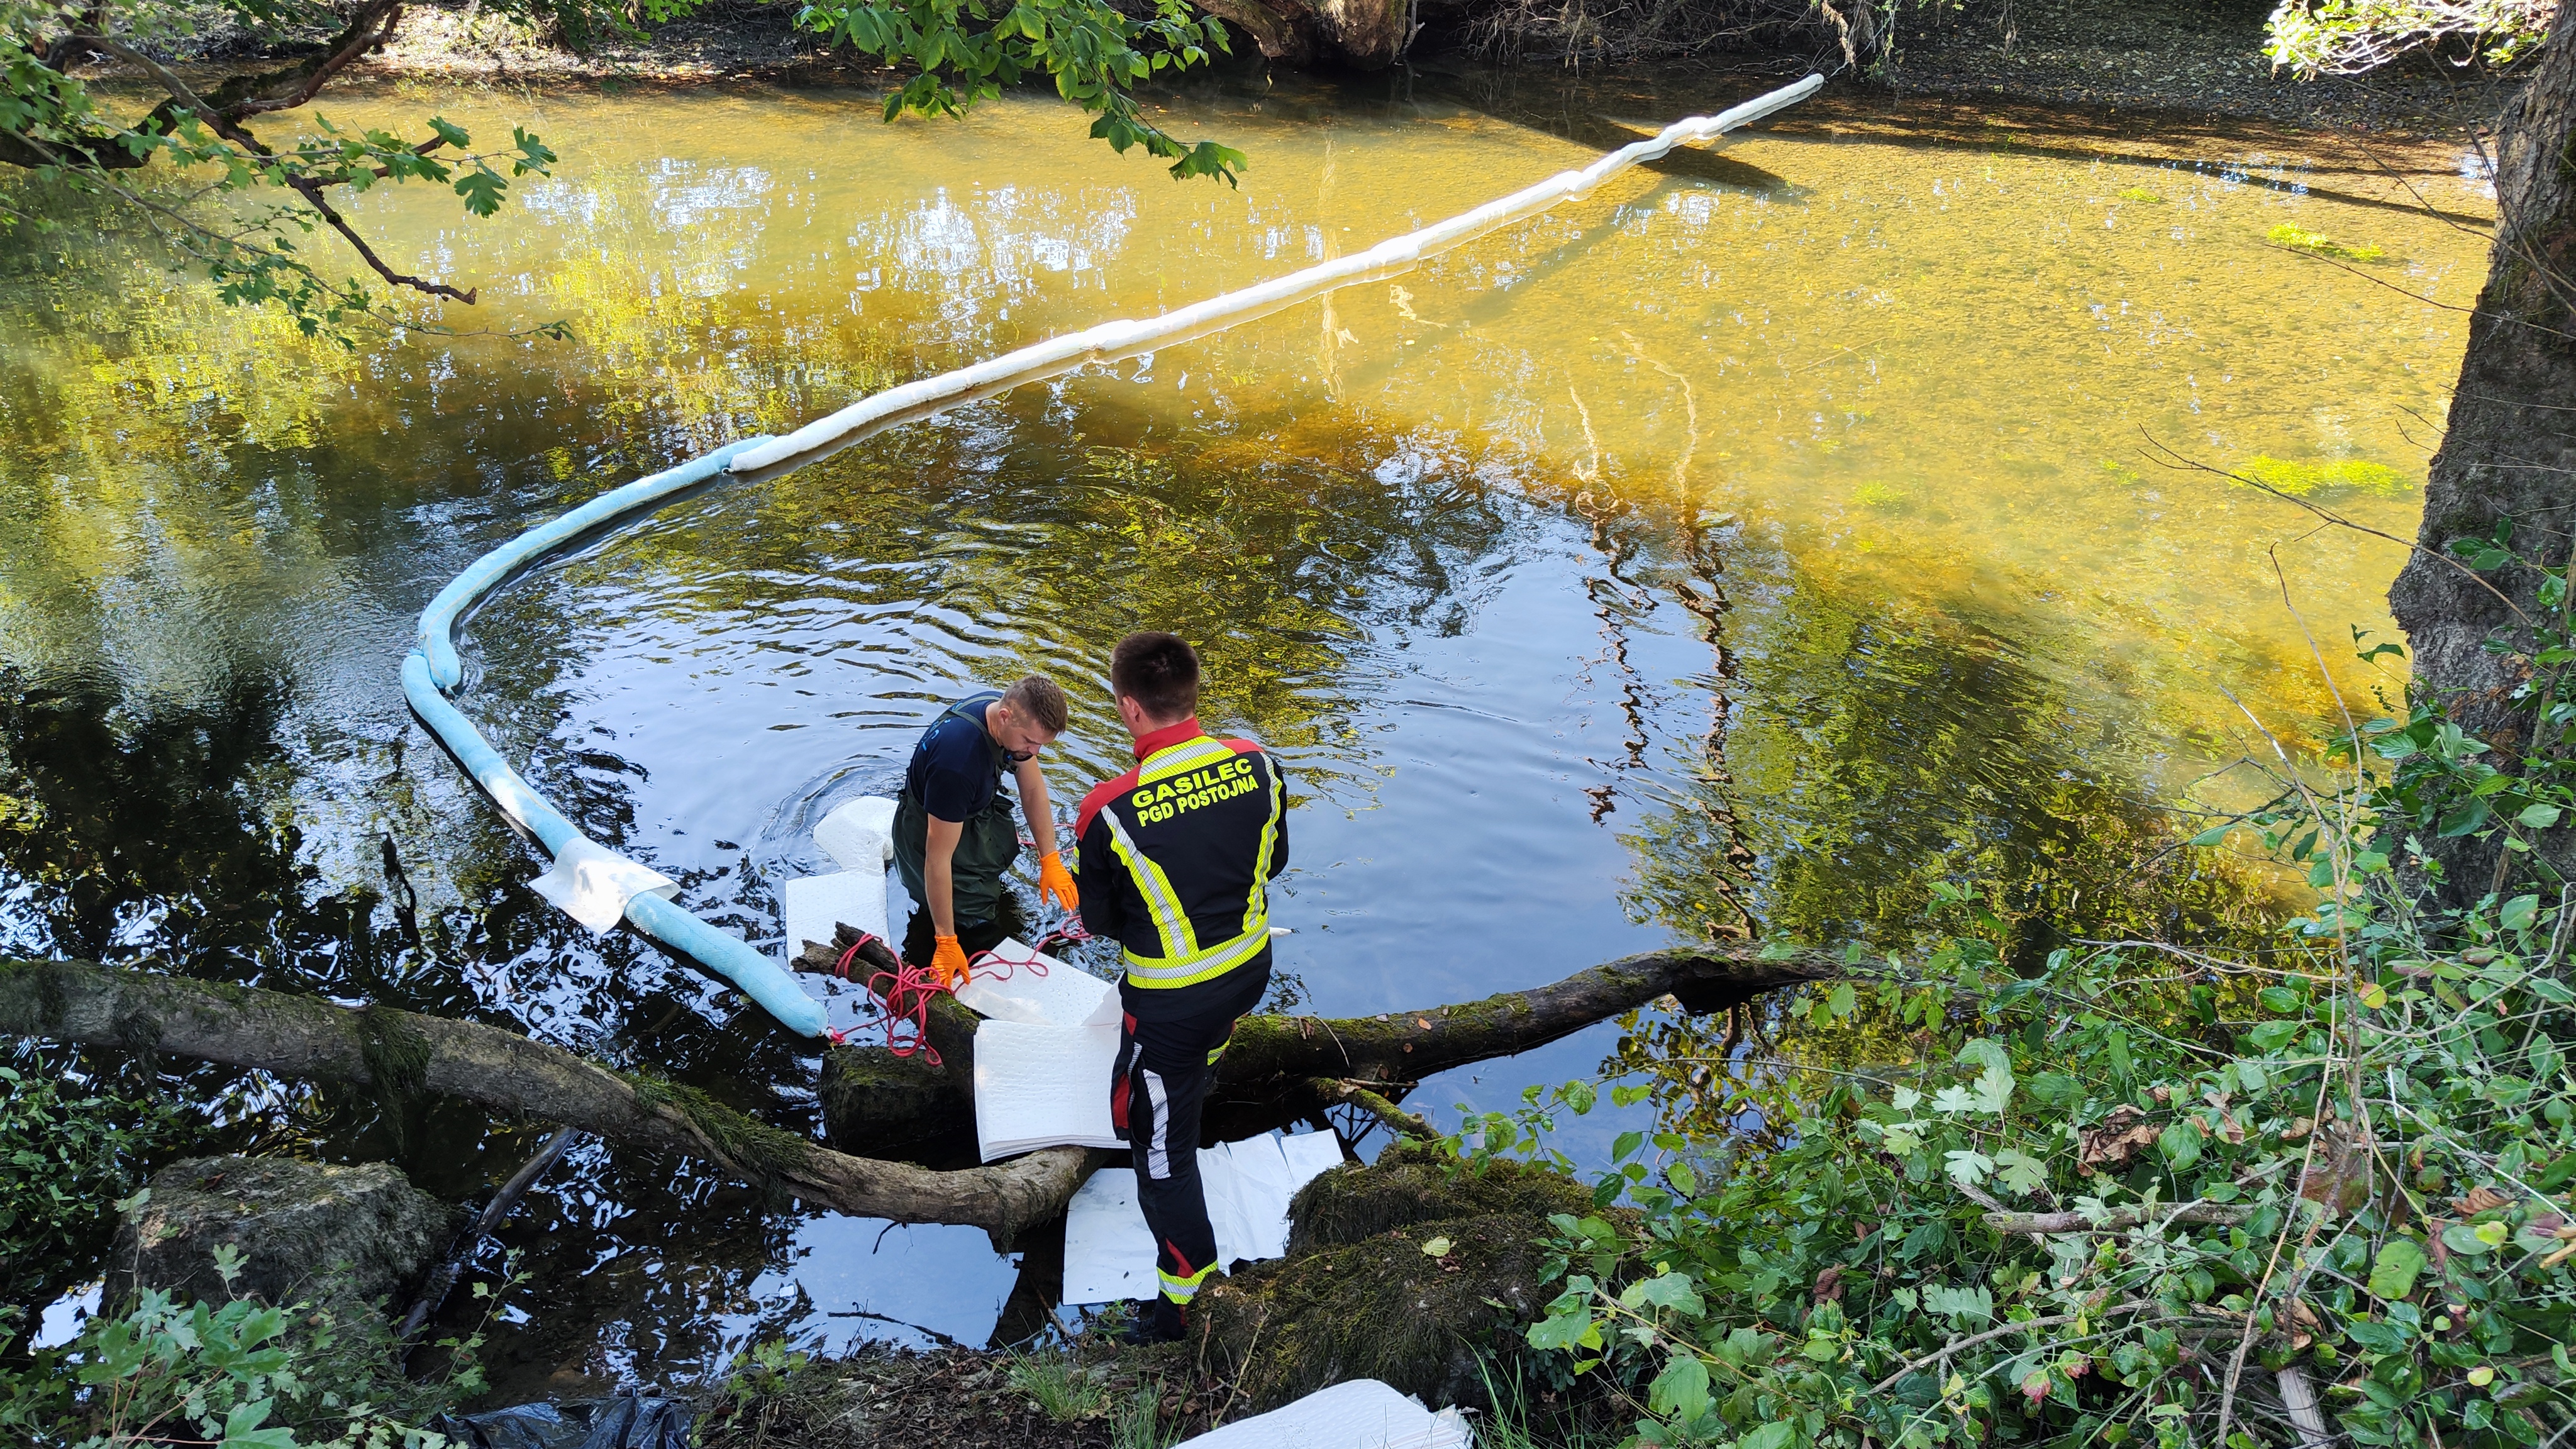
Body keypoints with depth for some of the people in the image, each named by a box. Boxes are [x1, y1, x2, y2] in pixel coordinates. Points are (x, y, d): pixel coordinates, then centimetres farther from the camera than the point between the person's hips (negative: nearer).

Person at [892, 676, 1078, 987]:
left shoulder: (1017, 715, -19)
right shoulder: (958, 760, -44)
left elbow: (1033, 788, -4)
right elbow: (938, 858, -37)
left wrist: (1050, 861, -8)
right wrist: (946, 942, -33)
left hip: (976, 811, 8)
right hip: (930, 830, -8)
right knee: (984, 930, -4)